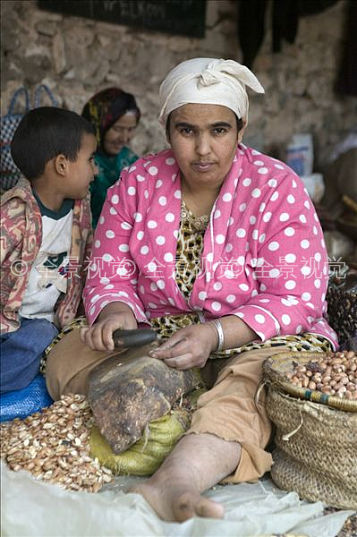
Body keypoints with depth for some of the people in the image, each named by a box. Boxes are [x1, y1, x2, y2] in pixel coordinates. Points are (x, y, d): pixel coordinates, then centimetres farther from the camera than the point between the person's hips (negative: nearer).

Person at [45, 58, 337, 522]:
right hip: (157, 337, 4)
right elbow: (109, 275, 3)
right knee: (65, 360, -19)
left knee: (248, 388, -38)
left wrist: (214, 334, -31)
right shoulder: (136, 184, 0)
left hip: (253, 342, -3)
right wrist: (116, 312, -23)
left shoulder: (277, 188, -10)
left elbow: (296, 300, -15)